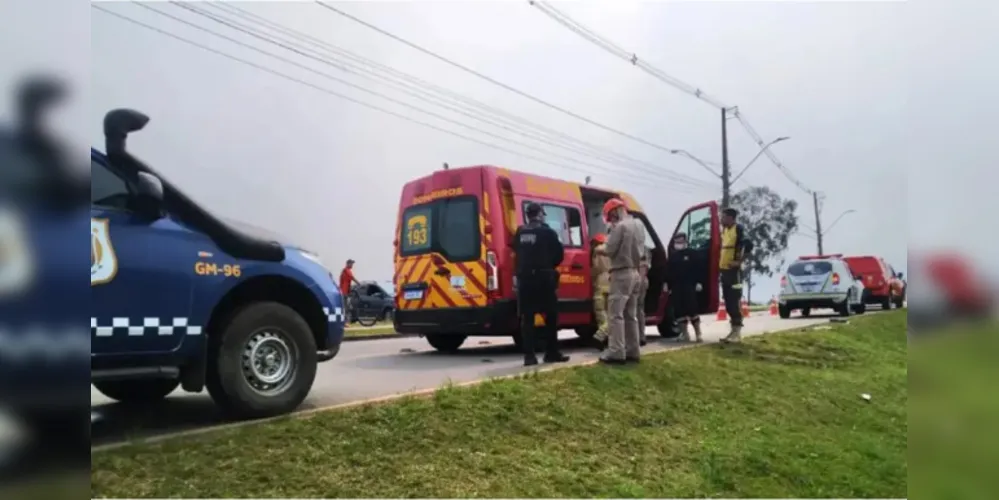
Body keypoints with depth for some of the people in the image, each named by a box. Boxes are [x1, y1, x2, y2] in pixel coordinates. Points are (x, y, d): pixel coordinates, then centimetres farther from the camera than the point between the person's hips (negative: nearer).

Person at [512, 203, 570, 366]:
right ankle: (552, 353, 10)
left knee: (527, 318, 4)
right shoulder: (547, 232, -3)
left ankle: (529, 355, 0)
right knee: (550, 316, 8)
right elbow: (559, 254, 0)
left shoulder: (520, 233, 8)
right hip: (543, 278, -3)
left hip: (524, 278, 3)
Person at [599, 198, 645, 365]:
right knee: (631, 315, 13)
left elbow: (610, 250, -14)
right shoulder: (638, 224, 12)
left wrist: (611, 231, -3)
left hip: (622, 274, -9)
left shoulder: (621, 226, -15)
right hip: (634, 273, 9)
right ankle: (632, 351, 16)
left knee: (616, 314, -7)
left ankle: (616, 352, -10)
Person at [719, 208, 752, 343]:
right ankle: (733, 330, 17)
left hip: (734, 270, -8)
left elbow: (749, 245, -19)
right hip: (724, 269, 8)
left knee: (735, 301, -7)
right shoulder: (724, 230, 16)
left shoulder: (738, 229, -8)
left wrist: (739, 261, -18)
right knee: (728, 301, 10)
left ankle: (738, 332, -3)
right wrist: (719, 265, 18)